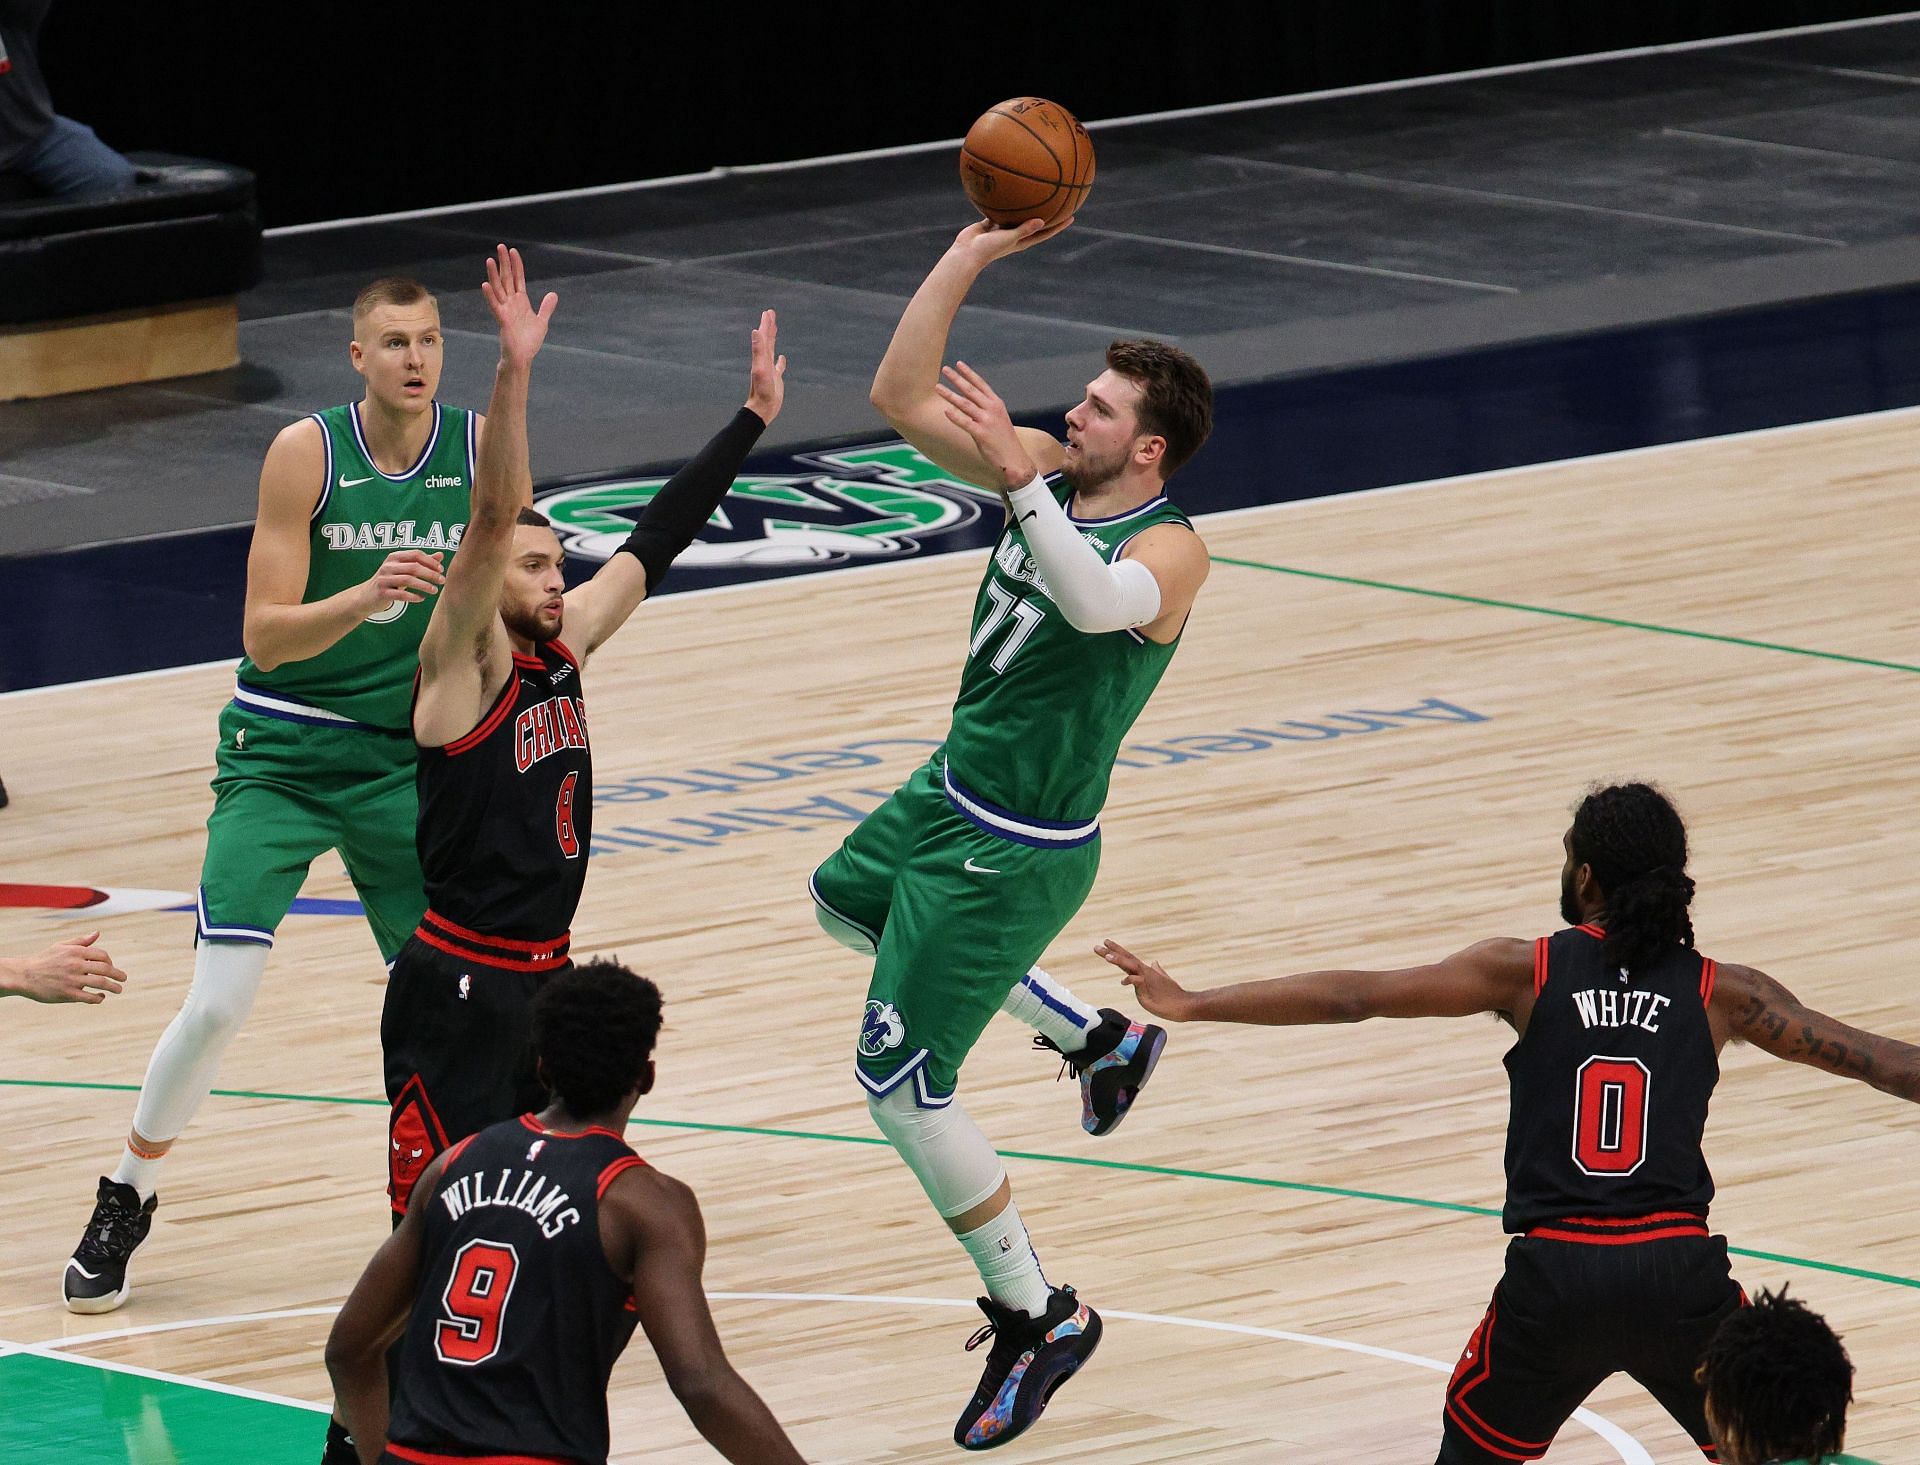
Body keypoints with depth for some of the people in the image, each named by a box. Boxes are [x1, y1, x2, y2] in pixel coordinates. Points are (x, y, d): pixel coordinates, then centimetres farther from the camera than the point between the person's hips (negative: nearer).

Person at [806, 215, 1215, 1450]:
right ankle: (1098, 1039, 37)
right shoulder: (1048, 470, -3)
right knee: (845, 904, 37)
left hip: (1018, 854, -9)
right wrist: (969, 257, -14)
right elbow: (901, 396, -6)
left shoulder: (1169, 550, -24)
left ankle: (1037, 1318, 9)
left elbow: (1097, 604, -48)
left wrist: (1021, 479, -53)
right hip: (955, 793, 9)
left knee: (901, 1088, -6)